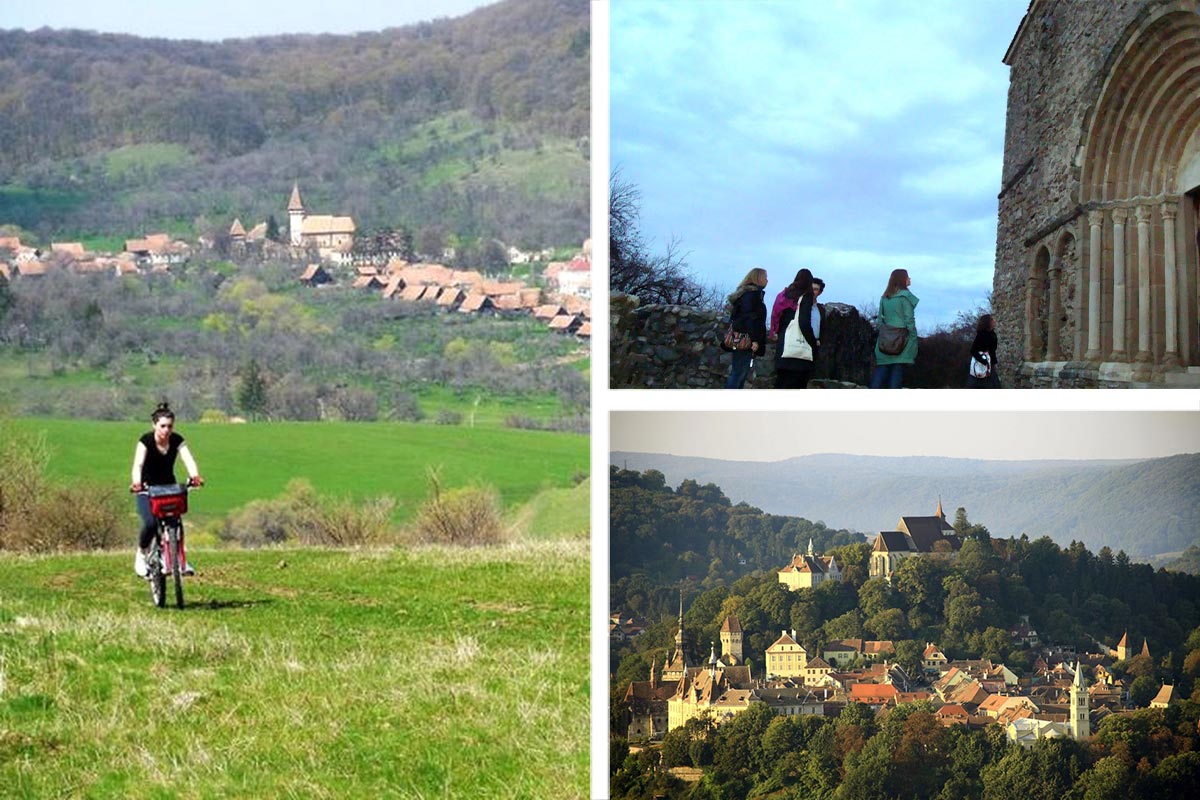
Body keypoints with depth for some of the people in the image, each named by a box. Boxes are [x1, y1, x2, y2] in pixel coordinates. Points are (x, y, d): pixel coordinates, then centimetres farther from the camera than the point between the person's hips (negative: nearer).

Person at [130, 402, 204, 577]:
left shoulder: (177, 440, -12)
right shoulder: (146, 440, -19)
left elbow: (188, 459, -27)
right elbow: (138, 464, -34)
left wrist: (194, 475, -49)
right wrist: (136, 482, -54)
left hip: (169, 486, 3)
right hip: (147, 489, -3)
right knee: (151, 523, -24)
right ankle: (141, 554, 2)